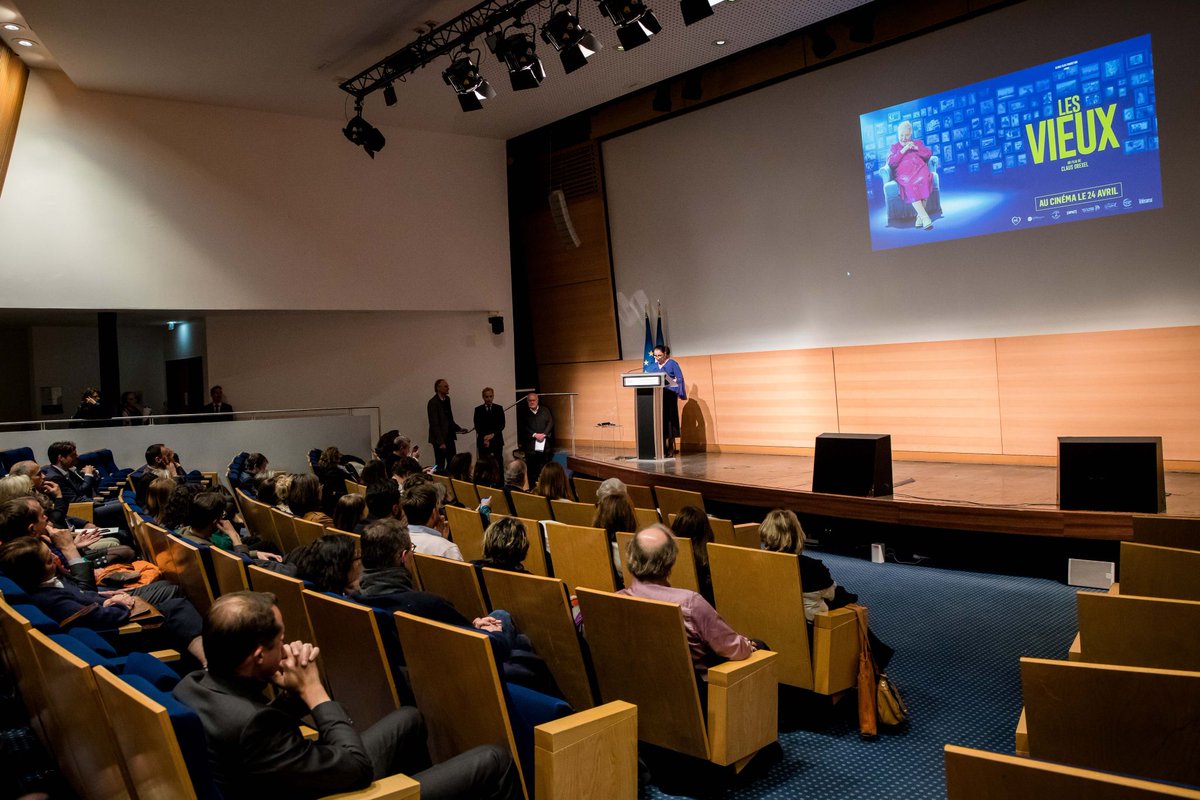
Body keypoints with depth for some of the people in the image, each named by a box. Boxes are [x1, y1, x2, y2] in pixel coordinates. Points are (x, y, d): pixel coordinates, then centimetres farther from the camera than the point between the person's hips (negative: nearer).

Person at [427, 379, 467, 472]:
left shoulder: (447, 399, 10)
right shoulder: (433, 402, -14)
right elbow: (434, 424, -16)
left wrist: (459, 428, 8)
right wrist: (441, 442, -18)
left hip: (449, 437, 8)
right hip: (440, 439, -8)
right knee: (440, 465, 0)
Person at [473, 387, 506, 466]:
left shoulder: (499, 408, 10)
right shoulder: (478, 409, 7)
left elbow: (502, 425, 4)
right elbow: (477, 426, 1)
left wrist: (493, 434, -10)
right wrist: (484, 438, -10)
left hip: (496, 441, 1)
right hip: (483, 442, -1)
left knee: (498, 464, -4)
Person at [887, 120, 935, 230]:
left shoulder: (917, 142, 28)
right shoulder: (894, 147, 24)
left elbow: (929, 154, 14)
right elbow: (891, 163, 6)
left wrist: (916, 148, 1)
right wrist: (902, 151, -3)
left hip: (919, 169, 2)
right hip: (904, 173, -2)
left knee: (923, 179, -36)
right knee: (909, 184, -38)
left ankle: (920, 216, -36)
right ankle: (925, 217, -46)